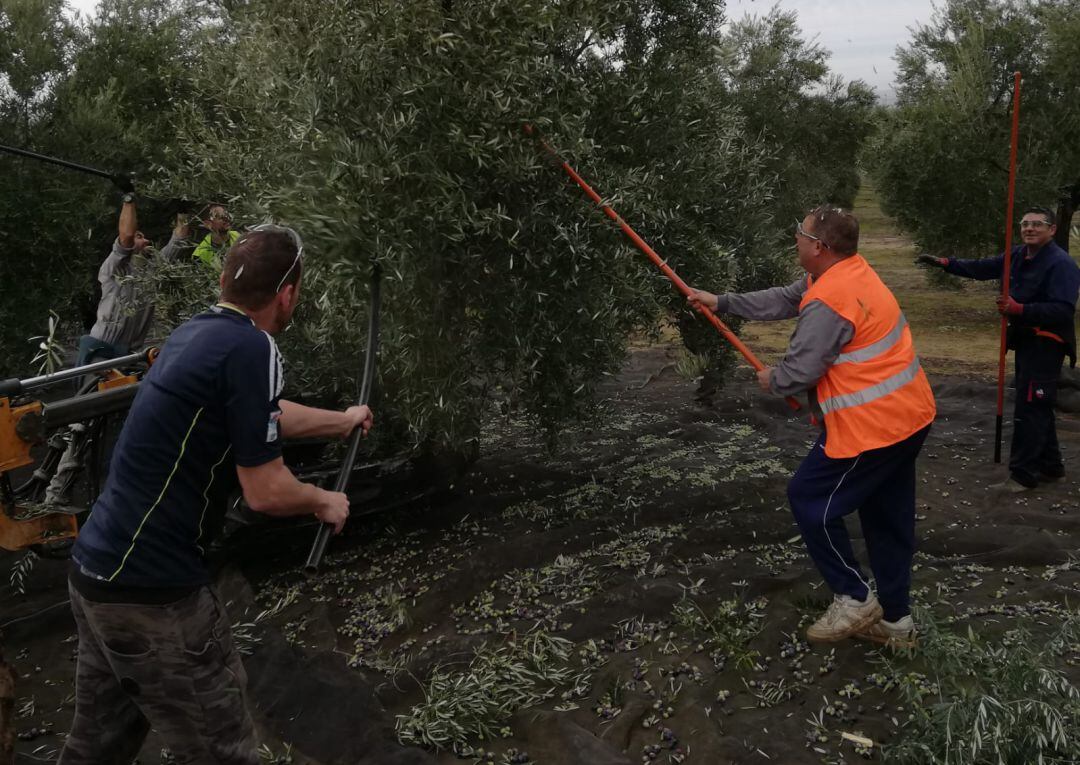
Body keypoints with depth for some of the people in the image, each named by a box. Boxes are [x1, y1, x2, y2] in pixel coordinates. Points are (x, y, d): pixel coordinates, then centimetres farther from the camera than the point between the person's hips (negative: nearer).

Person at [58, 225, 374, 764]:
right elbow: (265, 492, -17)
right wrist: (324, 502, 3)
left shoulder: (196, 332, 11)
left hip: (97, 569, 9)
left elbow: (267, 416, 28)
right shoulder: (250, 348, -18)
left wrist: (341, 421, 44)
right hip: (150, 589, -9)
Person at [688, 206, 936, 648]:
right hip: (908, 415, 10)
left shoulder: (826, 303, -23)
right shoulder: (851, 270, 9)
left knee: (810, 500, 4)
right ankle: (894, 619, 28)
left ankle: (853, 599, 12)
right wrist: (722, 303, 20)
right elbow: (785, 299, 17)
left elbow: (798, 371, -20)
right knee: (887, 516, 17)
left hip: (872, 425, -10)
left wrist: (771, 381, 3)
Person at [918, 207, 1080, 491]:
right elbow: (982, 268, 16)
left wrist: (1020, 309, -36)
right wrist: (946, 263, 8)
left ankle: (1023, 474, -2)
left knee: (1029, 409, -9)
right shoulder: (1018, 255, 9)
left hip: (1046, 346, -9)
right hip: (1025, 341, 9)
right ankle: (1050, 465, 31)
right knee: (1038, 408, 18)